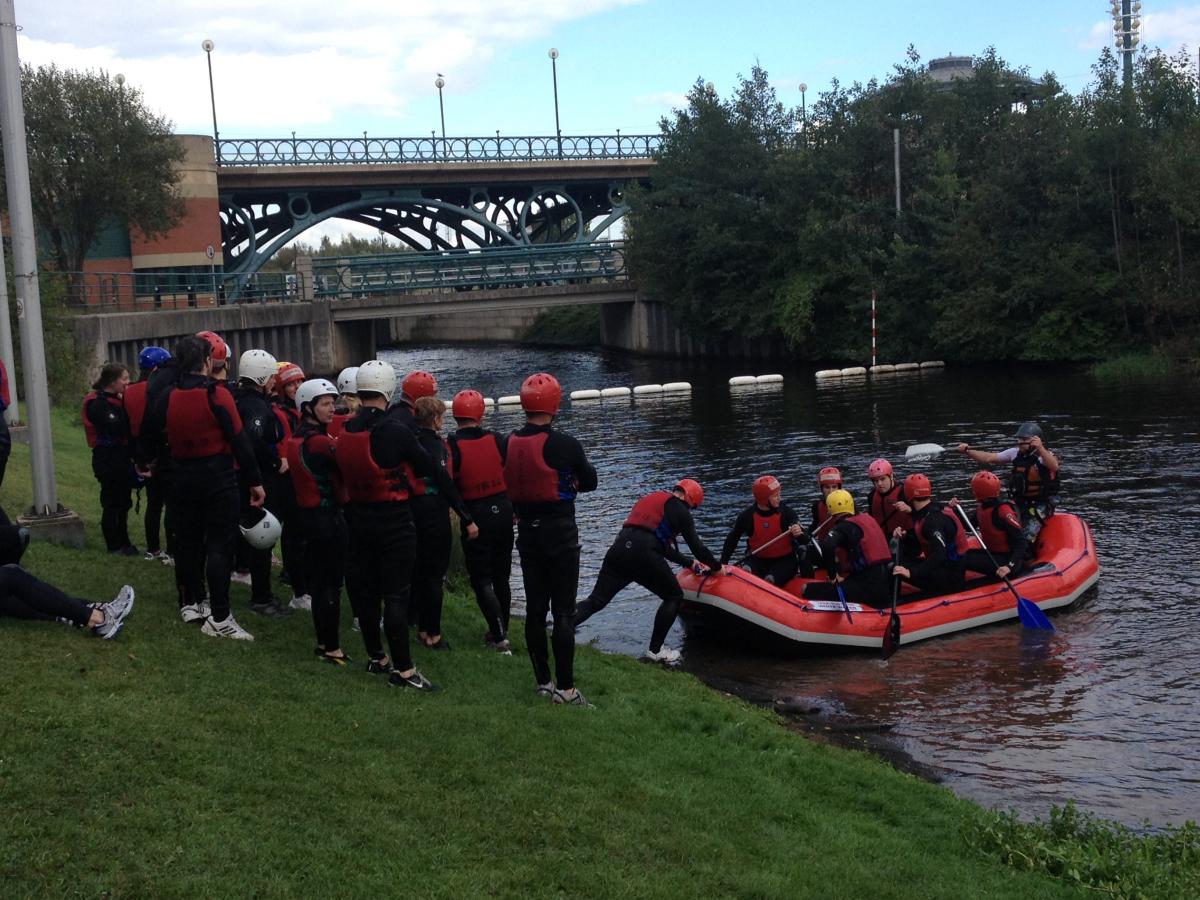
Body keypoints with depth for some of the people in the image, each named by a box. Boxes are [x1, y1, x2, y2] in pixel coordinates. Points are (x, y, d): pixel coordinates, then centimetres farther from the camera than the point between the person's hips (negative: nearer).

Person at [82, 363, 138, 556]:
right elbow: (117, 427, -26)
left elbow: (129, 426, 10)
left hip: (121, 458, 9)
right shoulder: (98, 403, -14)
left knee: (123, 503, 14)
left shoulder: (117, 400, 13)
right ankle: (114, 545, 7)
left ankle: (123, 543, 23)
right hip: (108, 458, -9)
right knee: (112, 503, -1)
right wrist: (126, 404, -22)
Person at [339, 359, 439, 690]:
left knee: (365, 591, 15)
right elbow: (427, 467, -7)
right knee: (396, 596, -5)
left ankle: (376, 657, 28)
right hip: (394, 520, -6)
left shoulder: (346, 431, 1)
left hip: (358, 519, 6)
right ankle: (402, 669, -4)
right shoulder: (396, 430, -17)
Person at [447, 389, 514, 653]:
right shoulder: (498, 440, -2)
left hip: (475, 516, -4)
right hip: (503, 511, 4)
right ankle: (501, 631, 27)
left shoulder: (452, 446, -12)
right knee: (501, 578, 17)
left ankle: (499, 638, -6)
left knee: (481, 581, 3)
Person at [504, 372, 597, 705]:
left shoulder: (510, 444, -2)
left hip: (527, 535, 5)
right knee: (563, 612, -1)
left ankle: (543, 682, 19)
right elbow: (590, 482, -2)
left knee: (535, 609, 11)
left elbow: (511, 488, 5)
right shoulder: (565, 445, -16)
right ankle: (565, 688, 1)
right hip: (561, 535, -5)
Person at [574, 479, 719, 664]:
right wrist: (717, 567, 26)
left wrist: (689, 563, 45)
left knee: (596, 600, 6)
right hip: (643, 555, -6)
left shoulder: (651, 498, 33)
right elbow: (696, 545, 10)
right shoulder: (679, 510, 9)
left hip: (618, 549, 7)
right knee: (674, 596, 14)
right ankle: (655, 650, 14)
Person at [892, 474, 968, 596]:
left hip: (951, 578, -10)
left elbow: (938, 555, -34)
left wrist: (912, 572, -40)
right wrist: (905, 536, -3)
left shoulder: (934, 520, -22)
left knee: (898, 571, -25)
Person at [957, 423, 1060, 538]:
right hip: (1019, 501, 6)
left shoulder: (1044, 454, -14)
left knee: (1027, 534, -22)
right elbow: (989, 458, 5)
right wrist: (967, 451, -8)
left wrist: (1040, 449, -52)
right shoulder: (1016, 453, 3)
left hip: (1040, 505, -6)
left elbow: (1054, 467, -37)